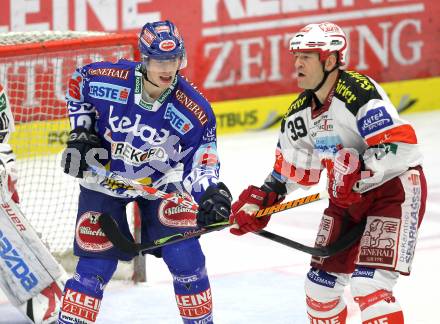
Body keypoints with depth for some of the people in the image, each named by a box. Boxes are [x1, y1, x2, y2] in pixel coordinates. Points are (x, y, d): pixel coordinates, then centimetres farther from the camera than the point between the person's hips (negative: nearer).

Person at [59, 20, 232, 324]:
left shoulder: (195, 110, -24)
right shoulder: (107, 79, -24)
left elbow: (202, 162, -17)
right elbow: (77, 84, 0)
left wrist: (211, 193, -36)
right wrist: (80, 132, -5)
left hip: (160, 181, 1)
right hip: (103, 177, -1)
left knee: (186, 256, -6)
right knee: (96, 264, -4)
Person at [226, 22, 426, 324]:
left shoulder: (358, 91, -23)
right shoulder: (301, 110, 4)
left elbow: (400, 146, -31)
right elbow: (291, 168, 16)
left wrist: (358, 174, -33)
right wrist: (261, 199, 7)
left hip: (395, 188, -9)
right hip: (349, 198, 9)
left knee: (369, 284, -21)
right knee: (321, 283, 10)